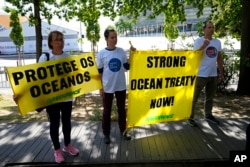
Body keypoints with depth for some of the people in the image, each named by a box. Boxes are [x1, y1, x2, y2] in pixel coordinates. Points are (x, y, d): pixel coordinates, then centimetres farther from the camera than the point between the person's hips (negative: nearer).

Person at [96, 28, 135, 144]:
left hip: (121, 86, 3)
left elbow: (127, 66, 2)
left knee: (121, 109, 16)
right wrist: (100, 88, -6)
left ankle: (123, 131, 33)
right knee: (107, 111, 10)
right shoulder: (101, 54, -7)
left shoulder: (121, 51, 0)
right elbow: (99, 72, -4)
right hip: (107, 88, -3)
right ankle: (106, 134, 26)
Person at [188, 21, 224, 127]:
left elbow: (219, 58, 15)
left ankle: (208, 115, 33)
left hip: (213, 75, 6)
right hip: (201, 75, -6)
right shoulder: (199, 41, -6)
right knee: (194, 97, 3)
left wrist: (221, 73, 14)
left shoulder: (218, 42, 9)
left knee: (210, 97, 17)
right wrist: (203, 46, -26)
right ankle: (190, 117, 13)